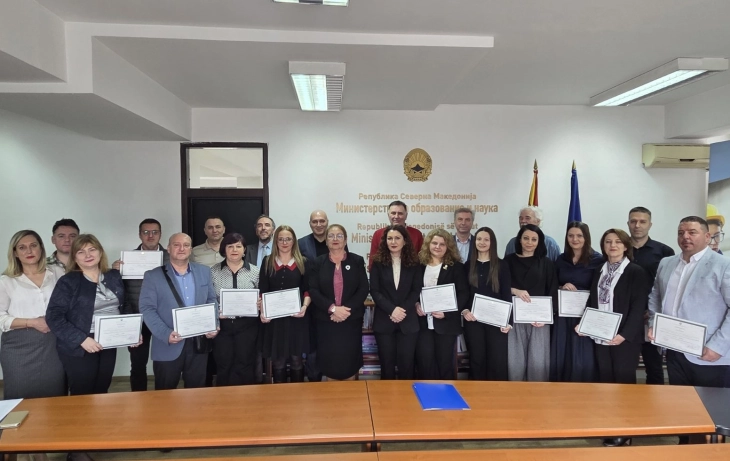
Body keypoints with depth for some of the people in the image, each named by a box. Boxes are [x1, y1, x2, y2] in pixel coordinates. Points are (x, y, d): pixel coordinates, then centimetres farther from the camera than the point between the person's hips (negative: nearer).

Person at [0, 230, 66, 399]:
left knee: (54, 397, 6)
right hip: (19, 348, -1)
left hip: (53, 345, 1)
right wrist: (31, 322, -13)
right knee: (22, 398, 6)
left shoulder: (57, 276, 7)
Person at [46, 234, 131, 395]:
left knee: (102, 392, 14)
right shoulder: (68, 282, -9)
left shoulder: (114, 277, 6)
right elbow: (54, 317, -14)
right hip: (79, 347, -4)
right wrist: (82, 339, -22)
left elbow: (124, 308, 13)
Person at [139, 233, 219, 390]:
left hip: (199, 343, 3)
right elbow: (147, 308, -8)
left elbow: (211, 300, 11)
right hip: (168, 345, -3)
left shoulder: (204, 271, 8)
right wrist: (166, 334, -20)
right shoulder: (153, 276, -3)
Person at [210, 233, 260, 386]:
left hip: (247, 325, 0)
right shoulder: (213, 271, 3)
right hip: (222, 324, 0)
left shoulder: (255, 271, 3)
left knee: (245, 366, 7)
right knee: (224, 366, 8)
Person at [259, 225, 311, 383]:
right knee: (277, 360, 7)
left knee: (296, 359, 6)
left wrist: (305, 306, -14)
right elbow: (262, 291, 4)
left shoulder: (302, 262, 5)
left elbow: (308, 289, 3)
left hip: (296, 317, 0)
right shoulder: (267, 262, 7)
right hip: (274, 317, 1)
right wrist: (263, 311, -10)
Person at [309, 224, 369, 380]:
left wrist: (347, 309, -15)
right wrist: (332, 308, -17)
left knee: (350, 360, 5)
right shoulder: (318, 262, 4)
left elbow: (363, 289, -3)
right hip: (326, 320, 0)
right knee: (329, 361, 5)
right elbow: (313, 291, -4)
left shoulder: (357, 261, 3)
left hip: (351, 319, 0)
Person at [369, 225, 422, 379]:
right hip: (384, 321, 0)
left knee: (407, 363, 3)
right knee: (387, 363, 7)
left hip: (408, 321, 1)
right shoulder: (378, 262, 1)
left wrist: (402, 310, -13)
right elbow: (374, 291, -5)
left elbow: (417, 291, 0)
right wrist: (392, 309, -16)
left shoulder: (414, 264, 4)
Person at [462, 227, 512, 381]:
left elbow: (507, 294, 0)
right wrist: (464, 310, -10)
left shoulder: (501, 265, 3)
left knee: (498, 360, -1)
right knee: (477, 359, 7)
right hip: (473, 320, 2)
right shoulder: (468, 265, 8)